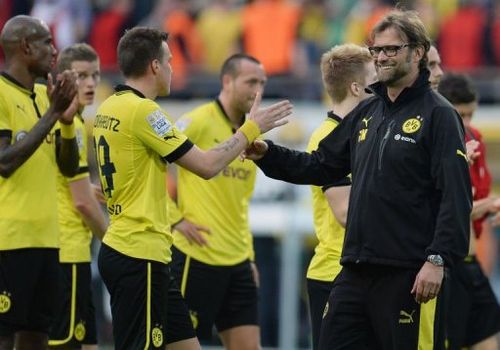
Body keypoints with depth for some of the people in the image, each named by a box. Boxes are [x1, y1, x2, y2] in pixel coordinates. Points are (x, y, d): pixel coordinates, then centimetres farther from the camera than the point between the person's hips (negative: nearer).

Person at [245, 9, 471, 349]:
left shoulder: (438, 114, -6)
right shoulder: (366, 113, 16)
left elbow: (456, 196, -13)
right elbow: (320, 166, 22)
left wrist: (438, 260, -20)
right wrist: (267, 154, 7)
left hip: (409, 275, -7)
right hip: (356, 268, 8)